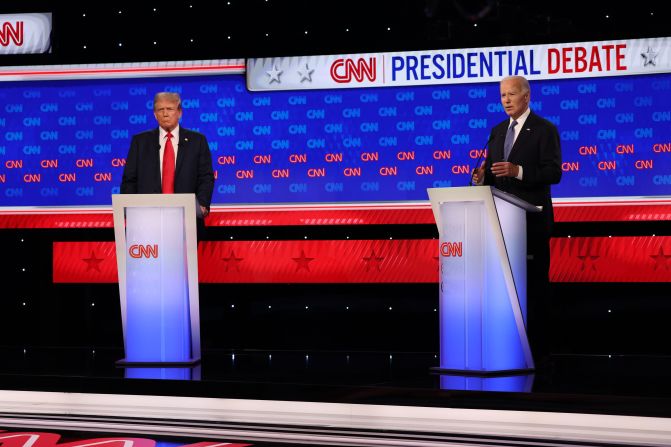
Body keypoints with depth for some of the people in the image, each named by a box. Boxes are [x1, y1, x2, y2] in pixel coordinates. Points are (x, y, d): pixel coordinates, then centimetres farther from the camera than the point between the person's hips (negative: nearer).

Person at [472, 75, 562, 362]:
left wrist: (518, 171, -25)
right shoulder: (498, 131, 16)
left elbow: (554, 173, -12)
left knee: (534, 282, -3)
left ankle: (538, 345, 0)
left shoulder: (544, 130, -5)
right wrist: (482, 177, -7)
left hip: (532, 219, -6)